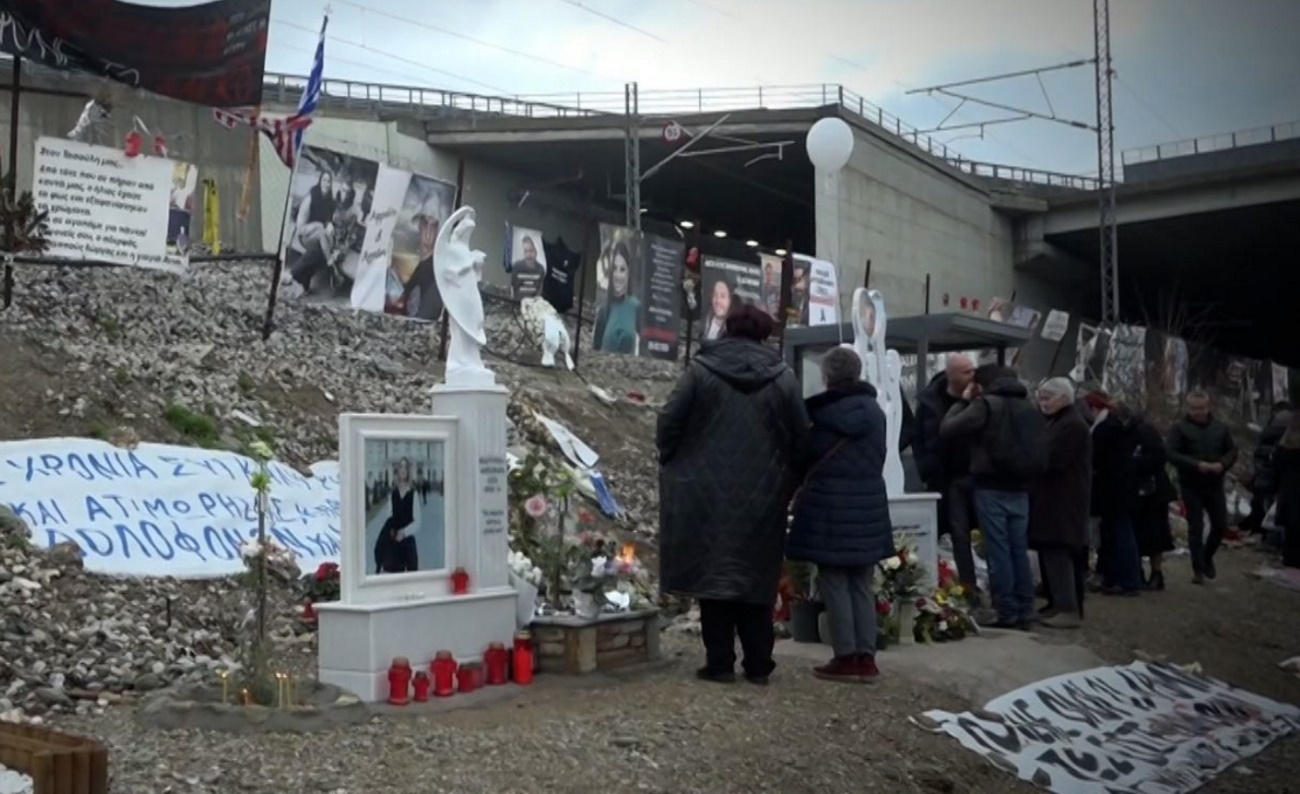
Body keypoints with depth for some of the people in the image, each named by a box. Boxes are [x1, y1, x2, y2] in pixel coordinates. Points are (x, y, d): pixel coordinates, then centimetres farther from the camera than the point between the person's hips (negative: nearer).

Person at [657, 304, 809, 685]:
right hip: (762, 497, 2)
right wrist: (787, 483, 16)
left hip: (707, 495, -2)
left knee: (713, 572, 5)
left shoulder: (700, 369, -3)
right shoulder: (783, 377, 2)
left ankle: (720, 662, 6)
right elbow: (801, 439, 4)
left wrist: (671, 462, 12)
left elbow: (669, 423, -4)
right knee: (756, 577, 10)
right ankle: (758, 664, 13)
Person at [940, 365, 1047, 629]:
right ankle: (1025, 612, 13)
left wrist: (963, 401, 2)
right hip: (1020, 489, 6)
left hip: (992, 488, -6)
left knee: (999, 551, -2)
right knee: (1019, 550, 10)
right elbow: (1040, 451, 13)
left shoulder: (986, 404, -9)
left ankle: (1007, 613, -1)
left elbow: (946, 430, -9)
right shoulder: (1031, 408, 10)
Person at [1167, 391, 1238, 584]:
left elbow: (1232, 451, 9)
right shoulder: (1179, 428, -5)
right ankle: (1198, 569, 4)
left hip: (1215, 484, 4)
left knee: (1221, 525, 6)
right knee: (1196, 527, -2)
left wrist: (1222, 464, -12)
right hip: (1191, 485, -4)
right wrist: (1196, 465, -23)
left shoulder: (1220, 427, 8)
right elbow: (1172, 454, -13)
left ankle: (1207, 557, 32)